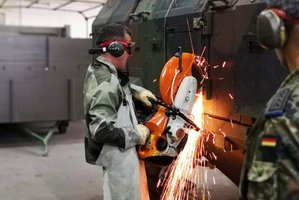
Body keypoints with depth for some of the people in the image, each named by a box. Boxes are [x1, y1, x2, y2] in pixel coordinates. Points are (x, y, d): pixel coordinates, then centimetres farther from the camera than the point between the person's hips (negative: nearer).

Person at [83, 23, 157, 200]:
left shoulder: (98, 70, 3)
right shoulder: (105, 84, -28)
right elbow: (101, 130, -32)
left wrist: (137, 92, 12)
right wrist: (136, 135, -20)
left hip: (119, 154, 10)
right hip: (118, 158, -10)